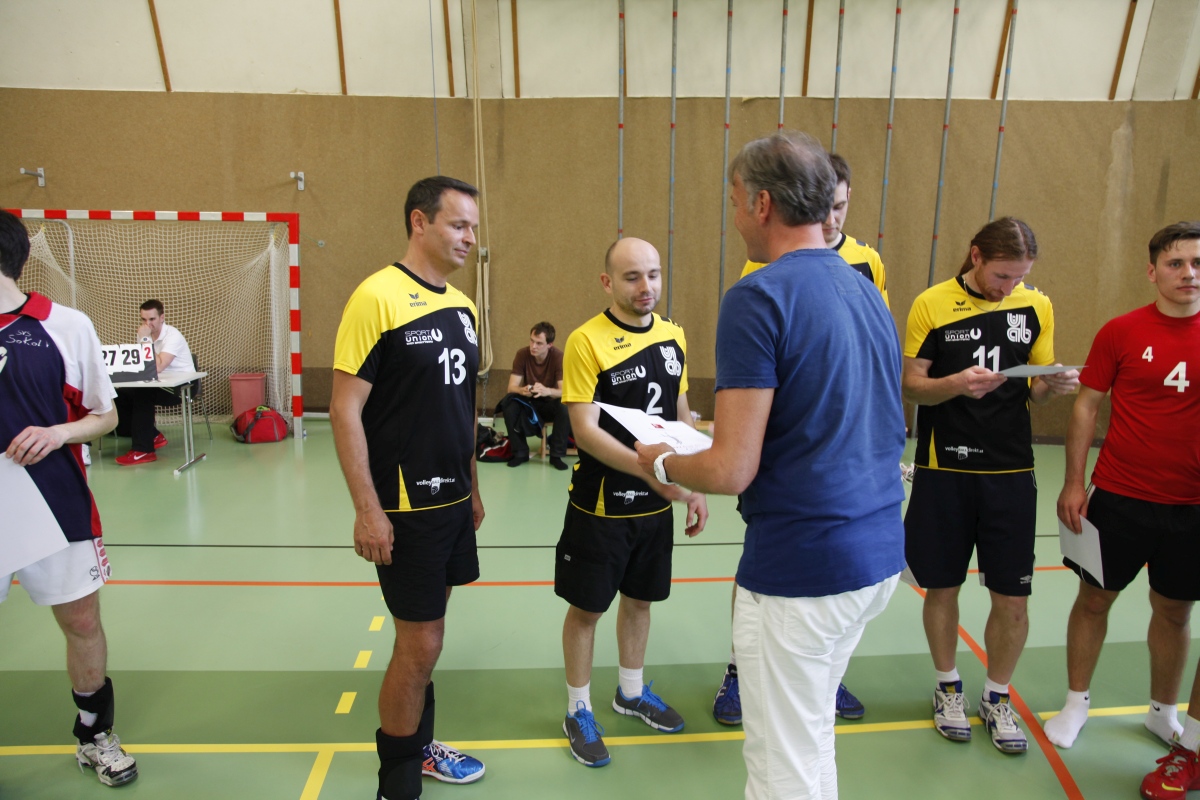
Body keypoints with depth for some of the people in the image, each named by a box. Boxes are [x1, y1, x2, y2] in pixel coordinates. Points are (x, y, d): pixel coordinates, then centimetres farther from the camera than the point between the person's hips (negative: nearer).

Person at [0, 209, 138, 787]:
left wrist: (58, 433, -15)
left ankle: (95, 736, 32)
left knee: (82, 622, 10)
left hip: (55, 507, -1)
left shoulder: (67, 325, -2)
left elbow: (105, 415, 4)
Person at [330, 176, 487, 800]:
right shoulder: (377, 296, -14)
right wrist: (367, 511, -17)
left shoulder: (461, 305, 9)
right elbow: (345, 409, -16)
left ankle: (417, 746, 37)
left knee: (424, 635, 19)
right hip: (404, 507, -7)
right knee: (419, 645, 2)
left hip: (452, 501, 7)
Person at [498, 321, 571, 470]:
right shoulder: (522, 354, -15)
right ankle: (520, 452, -11)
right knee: (508, 403, -28)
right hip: (529, 403, 2)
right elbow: (511, 387, -18)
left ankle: (556, 455, -16)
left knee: (565, 405, -34)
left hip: (551, 403, -2)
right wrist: (521, 390, -43)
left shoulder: (559, 357, -21)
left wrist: (547, 391, -52)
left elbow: (564, 391, -29)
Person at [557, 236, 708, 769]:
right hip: (600, 506, -5)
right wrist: (650, 467, -32)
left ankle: (631, 692, 42)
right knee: (587, 606, 9)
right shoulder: (586, 341, -16)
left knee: (640, 598, 20)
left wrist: (693, 487, 8)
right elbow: (585, 430, -21)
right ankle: (578, 711, 29)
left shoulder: (673, 336, 3)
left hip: (657, 505, 6)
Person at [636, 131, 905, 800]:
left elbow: (731, 471, -21)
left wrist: (661, 461, 0)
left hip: (802, 568, -8)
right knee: (811, 735, 26)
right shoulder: (867, 291, 9)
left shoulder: (759, 298, -17)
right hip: (879, 553, 9)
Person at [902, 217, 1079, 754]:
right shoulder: (932, 305, -5)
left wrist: (1054, 386, -12)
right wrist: (957, 383, -23)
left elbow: (1035, 389, 10)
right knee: (942, 587, 9)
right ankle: (948, 688, 32)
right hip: (943, 469, -2)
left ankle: (996, 698, 28)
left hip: (1011, 471, 2)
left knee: (1012, 597, 5)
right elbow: (912, 386, -4)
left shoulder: (1037, 306, 5)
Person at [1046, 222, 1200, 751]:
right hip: (1119, 496, -1)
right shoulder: (1121, 332, -5)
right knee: (1095, 597, 10)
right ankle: (1076, 702, 29)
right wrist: (1073, 483, -5)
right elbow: (1087, 405, -2)